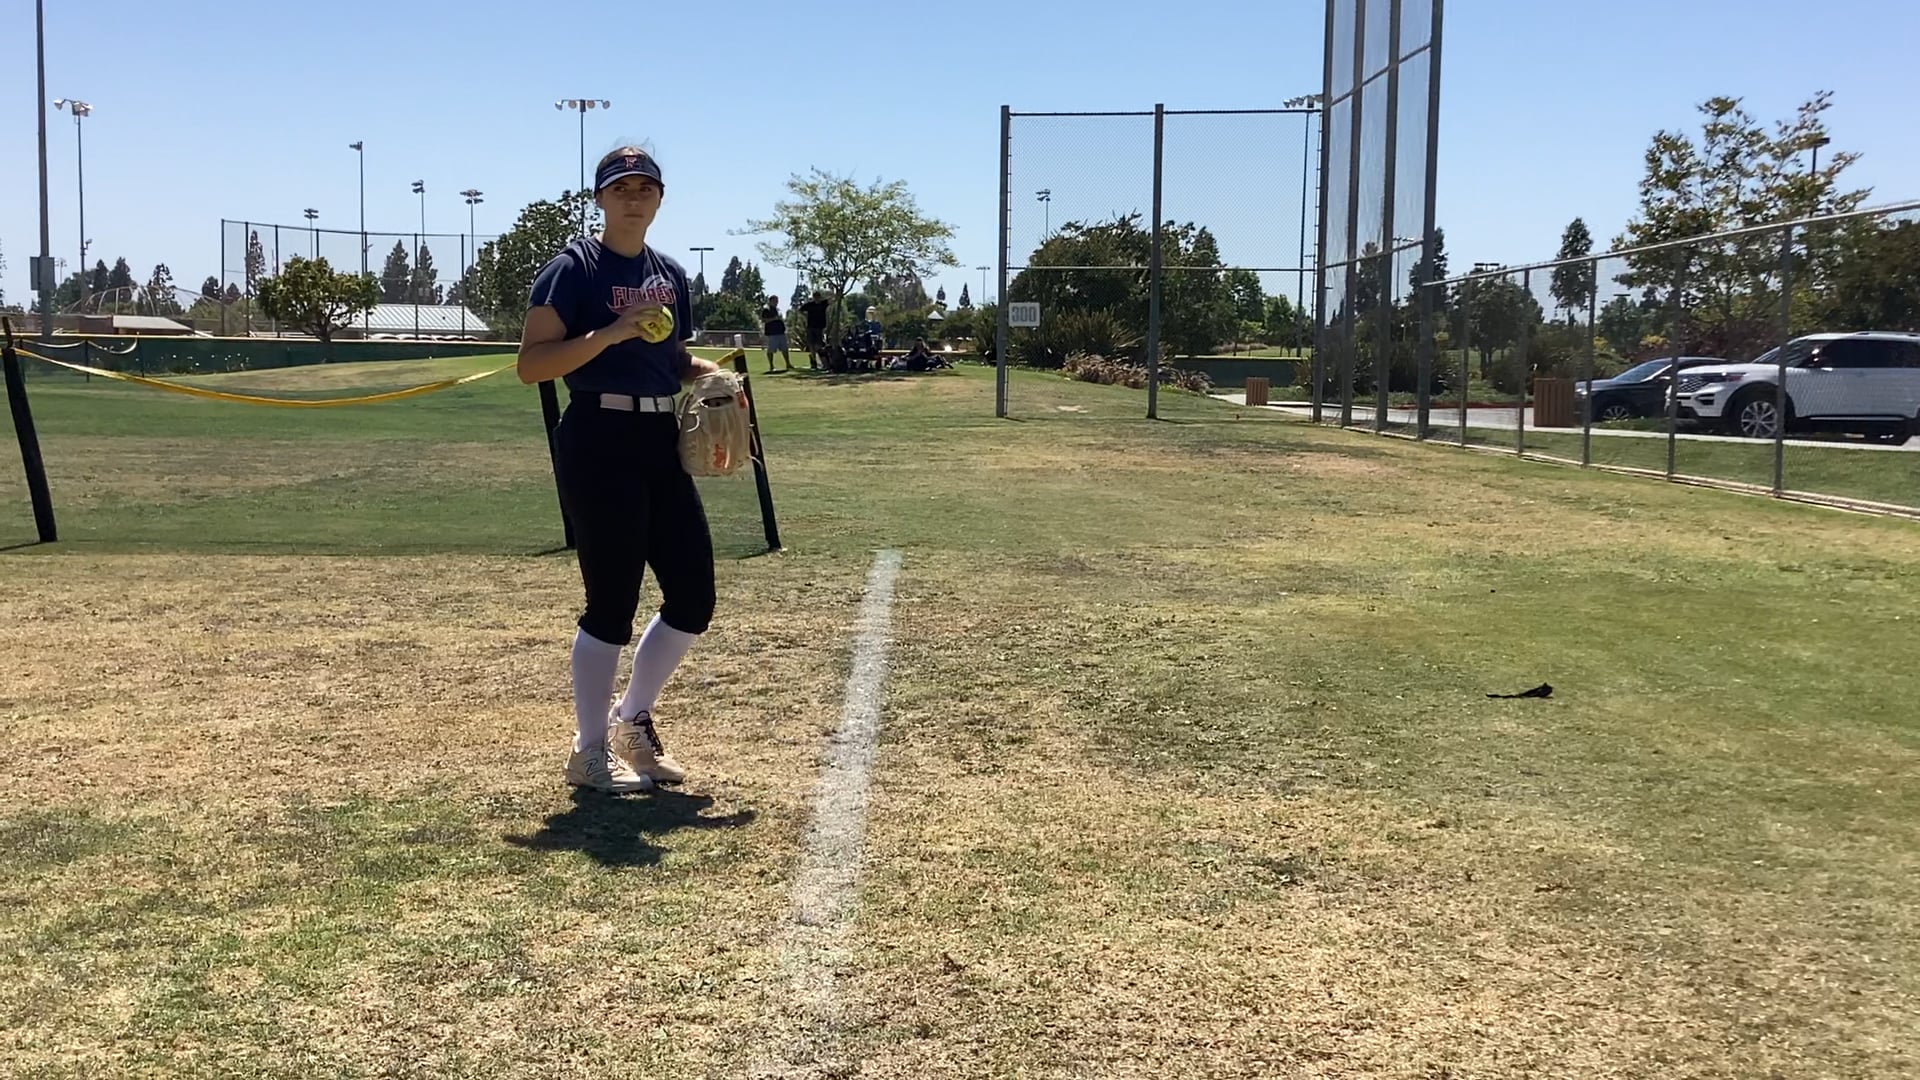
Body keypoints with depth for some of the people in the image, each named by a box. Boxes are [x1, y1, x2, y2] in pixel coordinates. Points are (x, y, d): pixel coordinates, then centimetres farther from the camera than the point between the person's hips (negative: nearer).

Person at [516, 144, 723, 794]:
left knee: (694, 597, 7)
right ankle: (590, 752, 13)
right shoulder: (574, 269, -5)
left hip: (662, 445, 7)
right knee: (613, 603, -4)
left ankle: (632, 721, 27)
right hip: (598, 445, -7)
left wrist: (711, 373, 6)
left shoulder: (671, 275, 16)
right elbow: (530, 365, -13)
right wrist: (611, 332, -22)